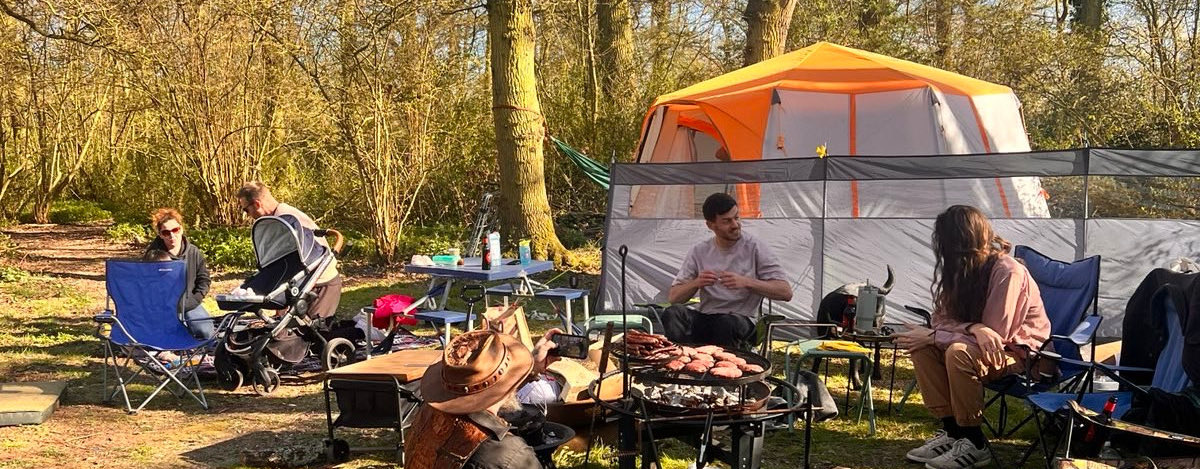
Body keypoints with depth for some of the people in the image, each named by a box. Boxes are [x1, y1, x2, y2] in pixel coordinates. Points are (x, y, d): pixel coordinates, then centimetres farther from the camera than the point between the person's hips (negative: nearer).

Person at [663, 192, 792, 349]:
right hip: (705, 320, 3)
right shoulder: (699, 252, 11)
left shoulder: (754, 247, 2)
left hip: (743, 320, -2)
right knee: (672, 313, -28)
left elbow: (785, 292, -5)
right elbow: (673, 298, 7)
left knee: (728, 322, -39)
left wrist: (746, 282, -18)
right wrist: (696, 283, -14)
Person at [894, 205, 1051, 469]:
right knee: (921, 347, -12)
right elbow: (942, 319, -4)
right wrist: (974, 328, -27)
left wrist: (931, 337, -21)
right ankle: (951, 430, -10)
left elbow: (993, 334, -24)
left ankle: (974, 444, -20)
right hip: (979, 344, 8)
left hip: (1022, 351, -8)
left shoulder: (1007, 272, -23)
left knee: (959, 353, -34)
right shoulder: (961, 269, 0)